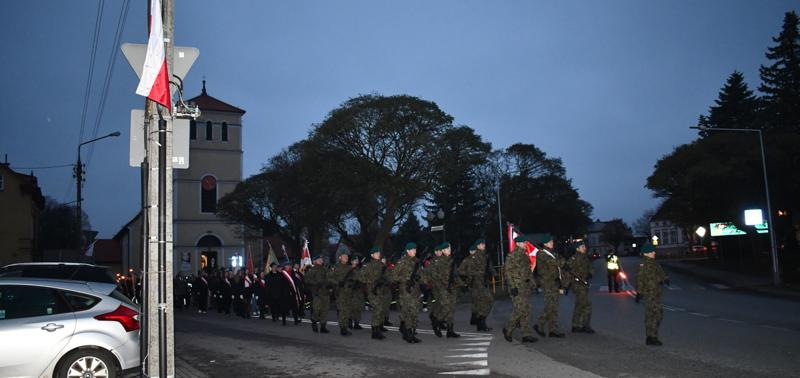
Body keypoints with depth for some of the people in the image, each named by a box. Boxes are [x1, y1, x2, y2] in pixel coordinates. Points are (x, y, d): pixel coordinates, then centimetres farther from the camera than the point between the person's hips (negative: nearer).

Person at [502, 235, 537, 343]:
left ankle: (526, 335, 8)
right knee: (519, 310, -11)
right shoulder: (512, 256, -10)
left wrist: (531, 284, 15)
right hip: (517, 287, -8)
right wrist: (512, 286, -18)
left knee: (526, 311, 6)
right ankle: (508, 329, 7)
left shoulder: (525, 256, 16)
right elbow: (508, 272, -14)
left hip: (526, 286, 8)